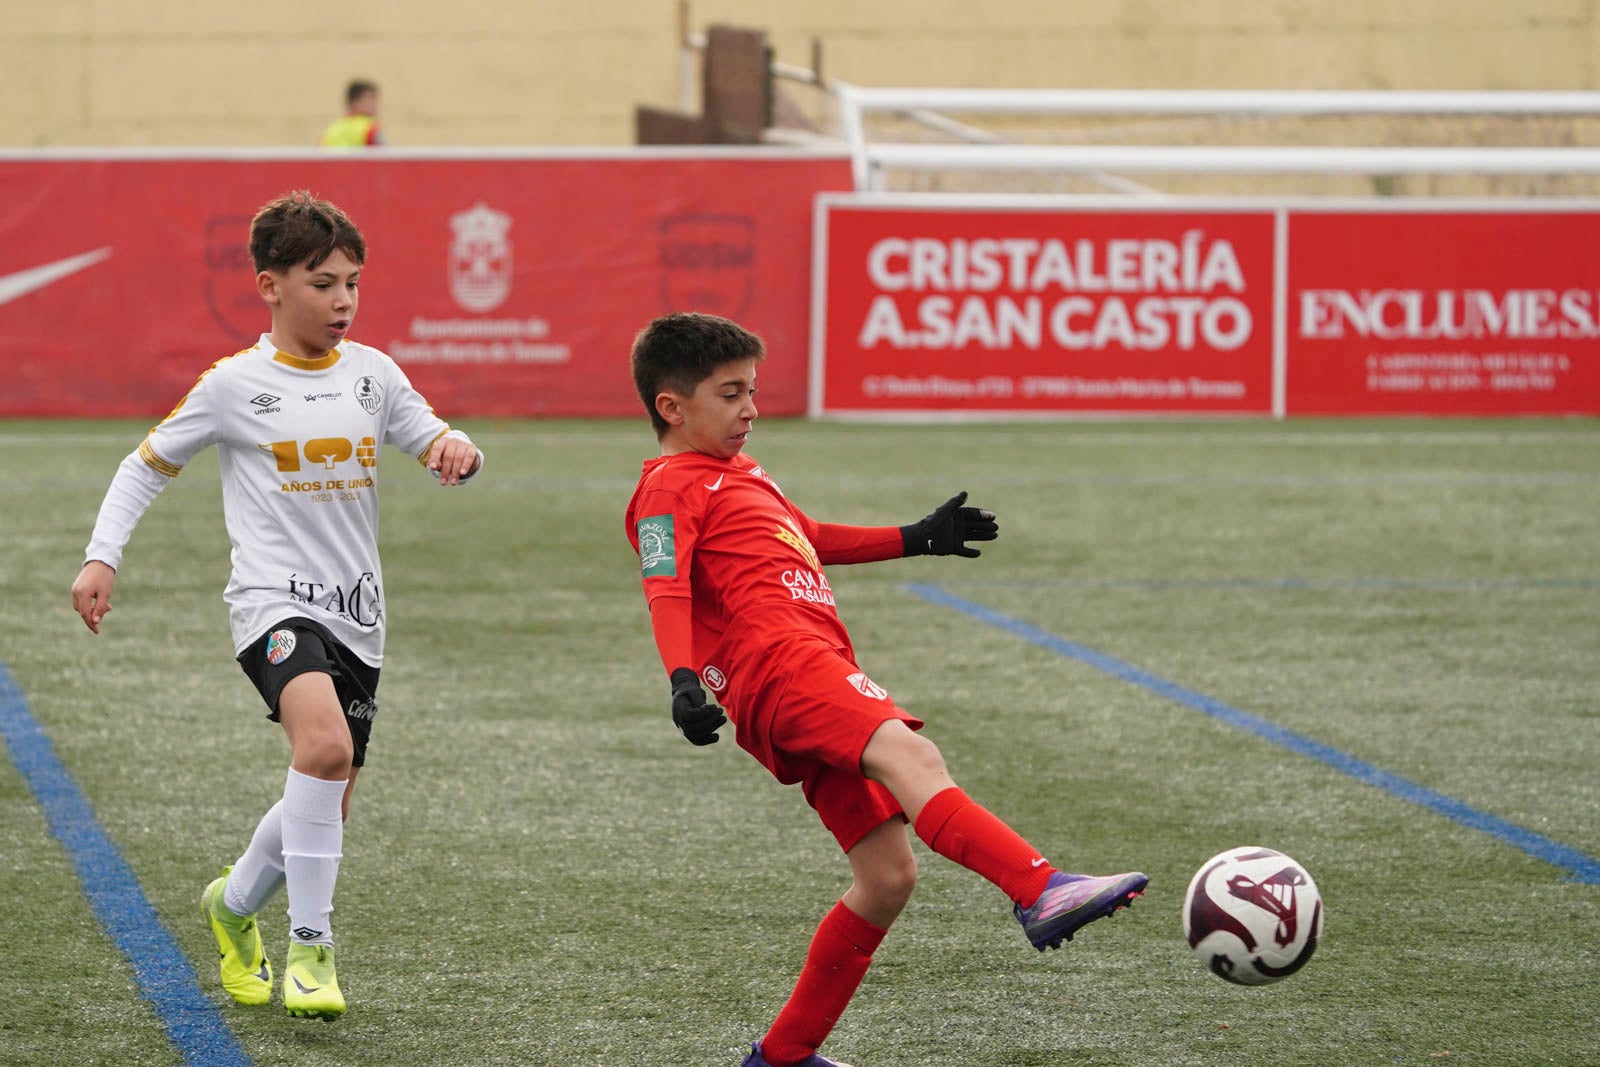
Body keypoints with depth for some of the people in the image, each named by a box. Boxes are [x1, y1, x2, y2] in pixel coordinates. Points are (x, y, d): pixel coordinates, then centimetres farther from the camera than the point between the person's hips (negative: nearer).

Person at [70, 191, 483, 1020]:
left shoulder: (371, 373, 7)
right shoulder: (234, 385, -3)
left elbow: (435, 442, 14)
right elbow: (147, 466, 7)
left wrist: (457, 449, -10)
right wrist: (101, 557, -3)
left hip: (355, 613, 6)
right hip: (274, 601, -5)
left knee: (327, 803, 11)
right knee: (325, 742, -32)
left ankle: (235, 902, 42)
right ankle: (310, 947, -24)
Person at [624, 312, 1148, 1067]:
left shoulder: (739, 472, 31)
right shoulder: (670, 488, 2)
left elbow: (811, 541, 46)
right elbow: (666, 589, -14)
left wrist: (916, 539, 49)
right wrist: (682, 678, -30)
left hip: (819, 677, 10)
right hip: (781, 664, -10)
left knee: (887, 876, 5)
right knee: (908, 755, -33)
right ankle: (1042, 892, -54)